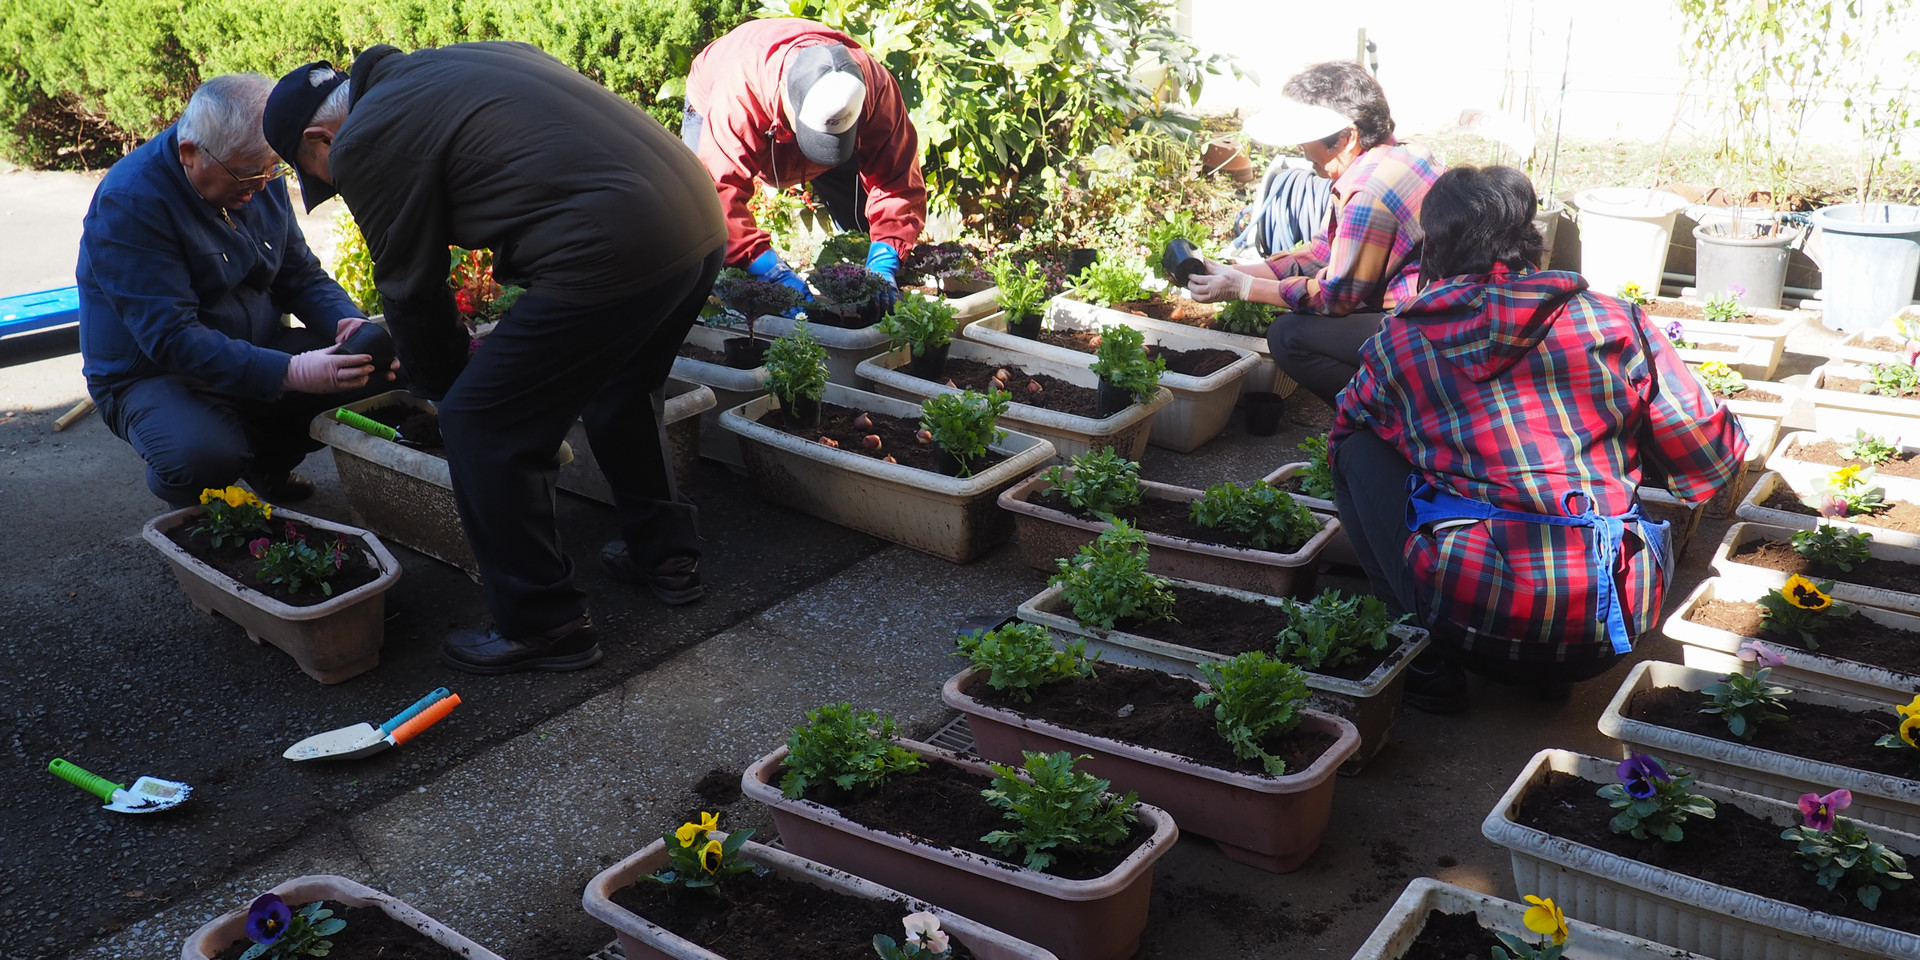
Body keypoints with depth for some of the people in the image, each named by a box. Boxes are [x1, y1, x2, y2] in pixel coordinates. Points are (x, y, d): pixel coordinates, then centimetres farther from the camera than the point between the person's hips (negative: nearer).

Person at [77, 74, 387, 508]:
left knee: (375, 371, -12)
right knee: (204, 455, -38)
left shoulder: (261, 177, 0)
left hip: (258, 353, 7)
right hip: (154, 375, -6)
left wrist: (348, 322, -14)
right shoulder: (128, 202, -22)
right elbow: (170, 337, -29)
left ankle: (267, 459, 11)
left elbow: (303, 277, 9)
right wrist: (290, 372, -39)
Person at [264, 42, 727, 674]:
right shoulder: (452, 65, 25)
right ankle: (666, 557, 42)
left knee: (481, 427, 4)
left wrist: (445, 388, 24)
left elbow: (411, 293, 6)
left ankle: (540, 626, 13)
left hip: (615, 254, -9)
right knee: (619, 393, 31)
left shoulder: (366, 143, 0)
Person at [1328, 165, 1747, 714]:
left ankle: (1430, 658, 13)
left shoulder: (1396, 344, 6)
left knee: (1360, 450, 18)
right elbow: (1714, 455, 12)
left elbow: (1344, 436, 24)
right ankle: (1552, 672, 21)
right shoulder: (1613, 323, 6)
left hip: (1464, 615, -2)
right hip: (1607, 625, 2)